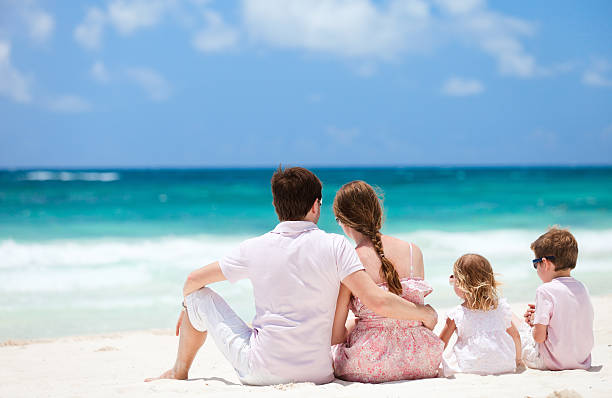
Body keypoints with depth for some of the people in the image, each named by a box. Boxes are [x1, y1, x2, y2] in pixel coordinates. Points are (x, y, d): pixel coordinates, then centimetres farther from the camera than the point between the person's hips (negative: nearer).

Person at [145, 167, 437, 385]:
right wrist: (425, 313, -2)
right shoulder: (335, 246, -10)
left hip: (259, 372, 0)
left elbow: (194, 280, 7)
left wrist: (187, 307, 30)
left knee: (200, 296, 18)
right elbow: (377, 302, -18)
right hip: (317, 374, 1)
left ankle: (179, 371, 38)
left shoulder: (254, 249, -4)